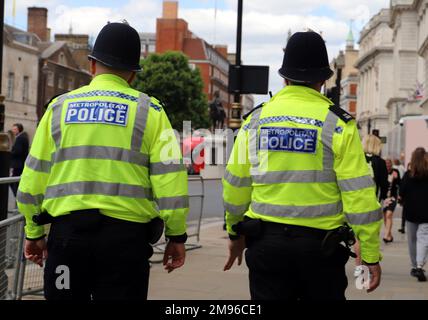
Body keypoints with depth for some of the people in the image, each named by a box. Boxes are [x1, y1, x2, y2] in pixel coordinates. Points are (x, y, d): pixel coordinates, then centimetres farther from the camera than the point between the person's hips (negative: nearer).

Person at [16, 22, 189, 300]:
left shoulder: (60, 107, 8)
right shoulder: (149, 110, 2)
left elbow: (34, 176, 8)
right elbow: (169, 178, -4)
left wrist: (34, 233, 18)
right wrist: (177, 236, 4)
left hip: (67, 227, 2)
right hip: (125, 233, -2)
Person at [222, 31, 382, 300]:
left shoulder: (255, 120, 3)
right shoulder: (337, 124, -6)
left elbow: (236, 185, 8)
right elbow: (359, 193, -9)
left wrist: (235, 233, 23)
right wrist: (371, 254, -4)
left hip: (265, 243, 2)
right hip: (321, 244, -2)